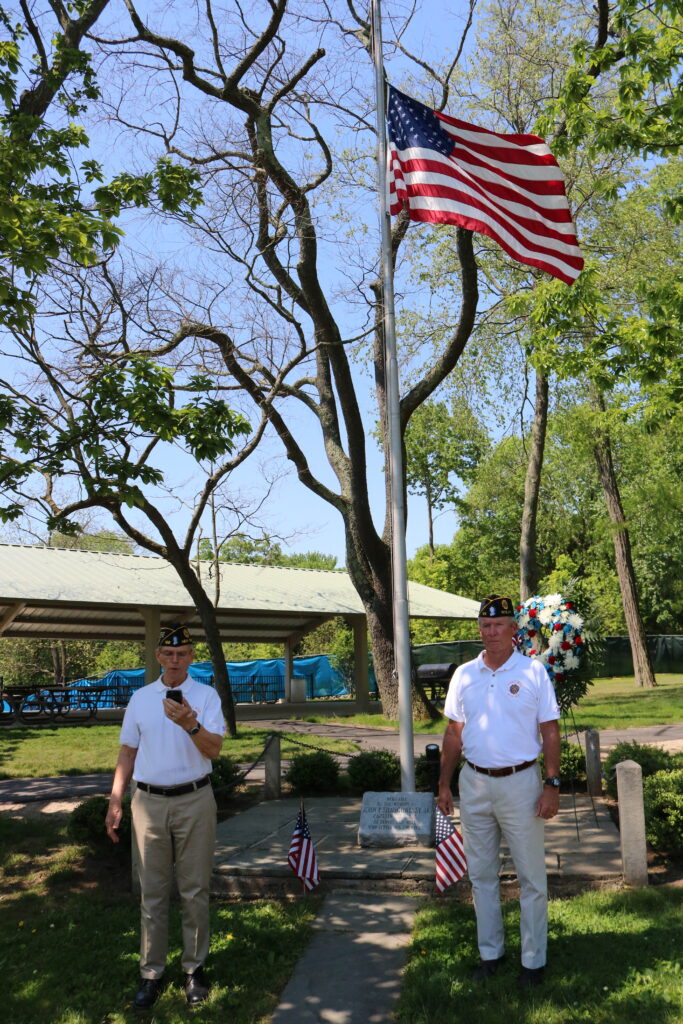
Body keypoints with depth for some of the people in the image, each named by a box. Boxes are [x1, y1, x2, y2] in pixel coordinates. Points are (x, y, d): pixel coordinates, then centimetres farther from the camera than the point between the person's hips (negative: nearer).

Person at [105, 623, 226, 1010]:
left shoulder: (206, 695, -3)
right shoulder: (140, 698, 5)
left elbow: (214, 749, -13)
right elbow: (128, 753, 11)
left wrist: (191, 724, -31)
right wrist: (115, 803, 6)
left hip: (194, 802, -2)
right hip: (149, 802, 2)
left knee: (195, 890, 7)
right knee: (153, 892, 9)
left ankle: (195, 967, 20)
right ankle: (152, 972, 20)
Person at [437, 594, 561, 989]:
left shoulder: (534, 671, -5)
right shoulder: (464, 674, 4)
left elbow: (550, 731, -4)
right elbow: (454, 732, 9)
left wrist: (552, 785, -10)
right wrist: (444, 783, 8)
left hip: (520, 782, -3)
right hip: (474, 783, 4)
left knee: (532, 878, 6)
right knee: (482, 875, 14)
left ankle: (534, 960, 21)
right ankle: (490, 952, 30)